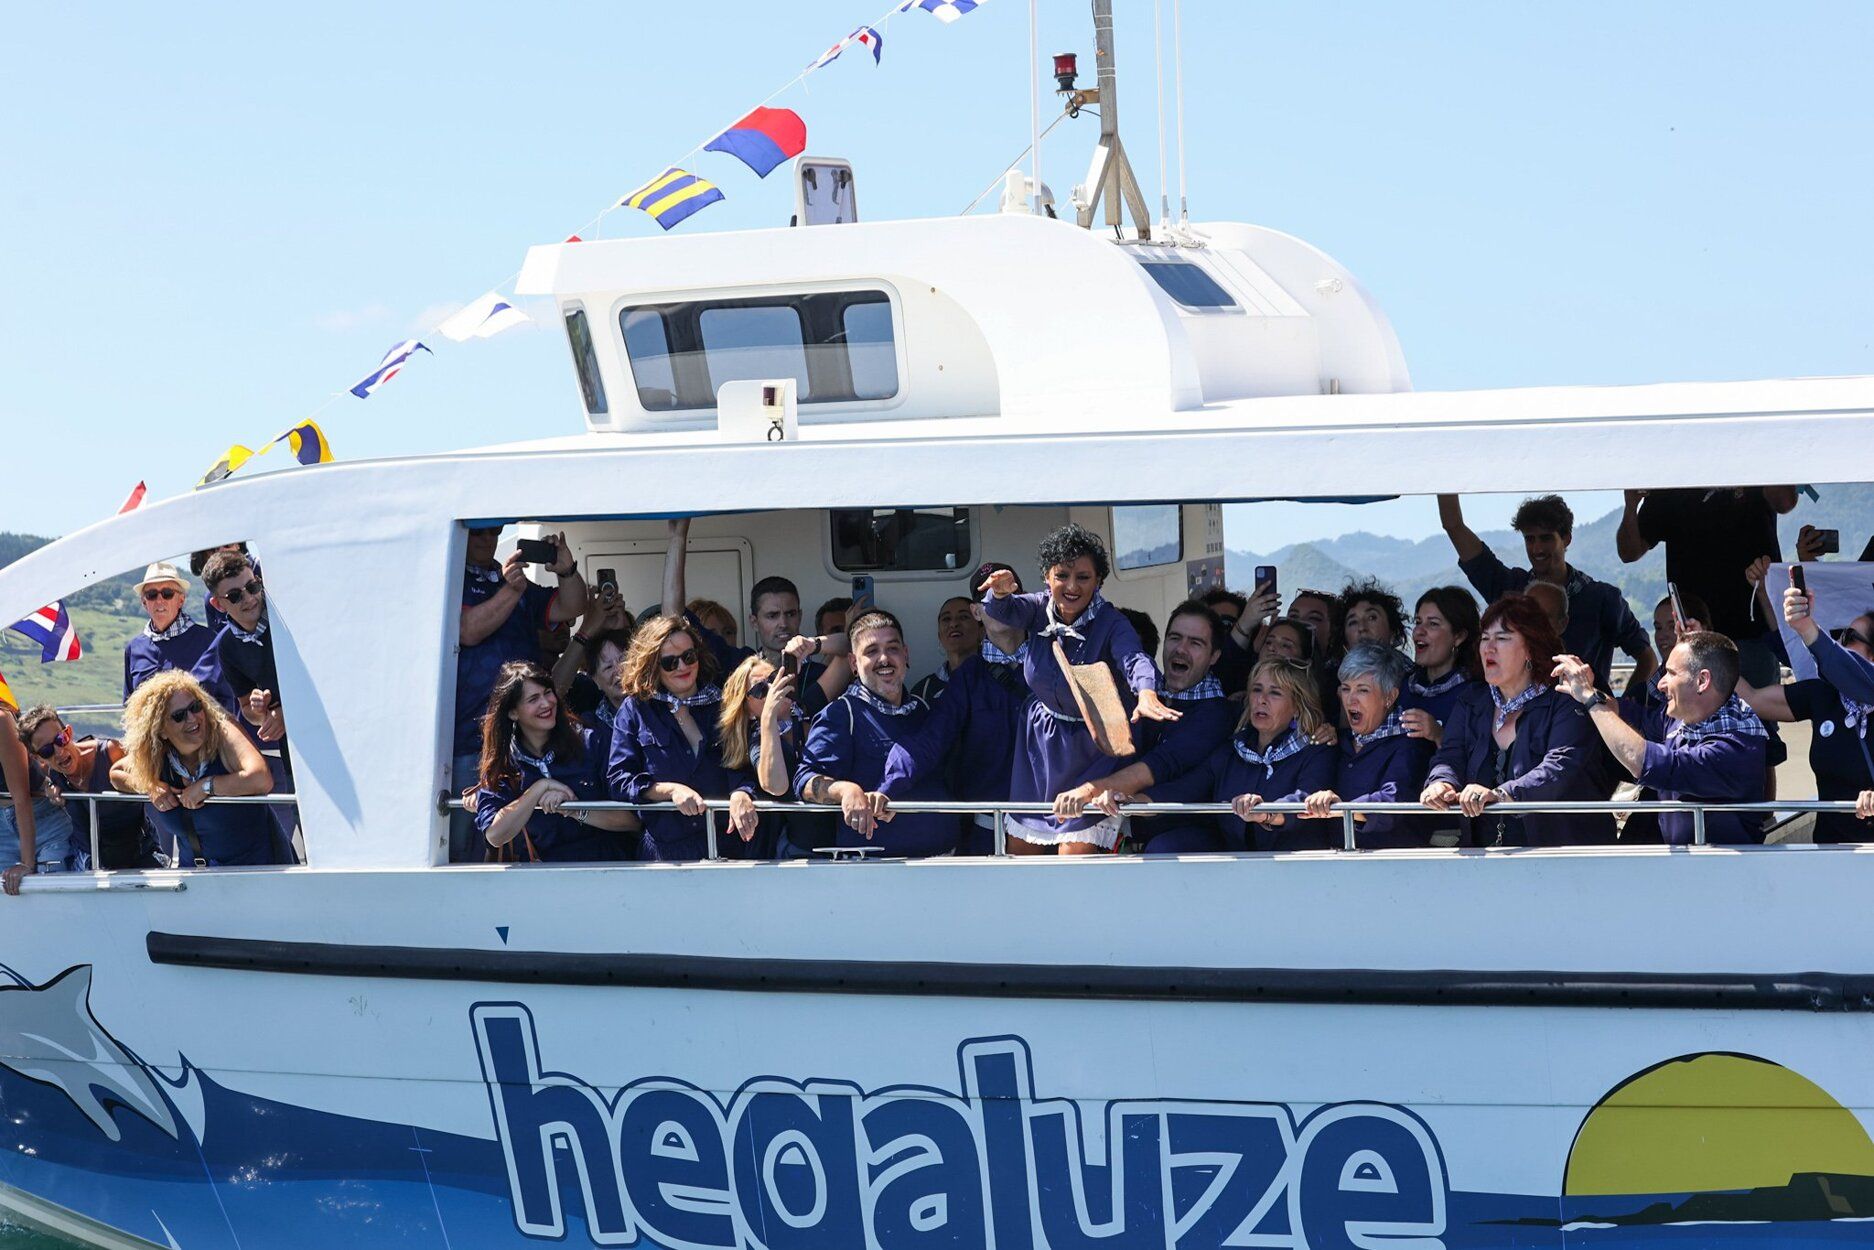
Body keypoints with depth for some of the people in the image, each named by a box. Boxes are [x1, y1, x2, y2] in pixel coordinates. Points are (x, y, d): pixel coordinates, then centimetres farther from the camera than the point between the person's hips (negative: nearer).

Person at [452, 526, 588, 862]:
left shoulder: (518, 583, 22)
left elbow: (570, 608, 15)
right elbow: (468, 631, -12)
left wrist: (567, 571, -3)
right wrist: (510, 592, -20)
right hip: (470, 737, -6)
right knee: (465, 845, -9)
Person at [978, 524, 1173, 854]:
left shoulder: (1111, 623, -18)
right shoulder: (1040, 608, -4)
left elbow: (1133, 658, -35)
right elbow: (1002, 611, -20)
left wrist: (1146, 693, -58)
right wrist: (1000, 593, -45)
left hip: (1090, 750, -4)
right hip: (1039, 747, 4)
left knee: (1075, 863, -12)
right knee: (1021, 853, 8)